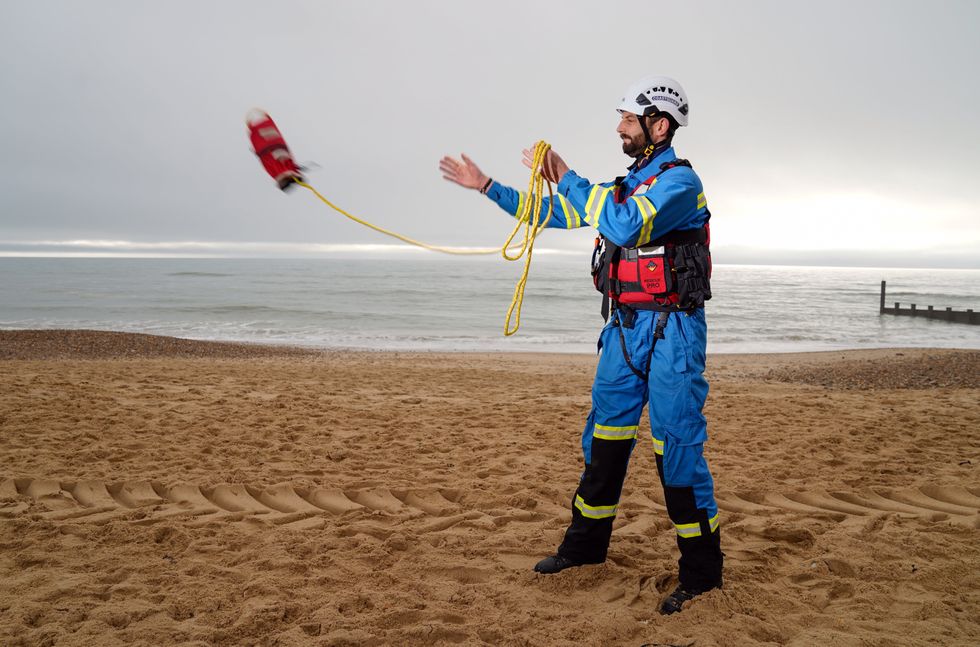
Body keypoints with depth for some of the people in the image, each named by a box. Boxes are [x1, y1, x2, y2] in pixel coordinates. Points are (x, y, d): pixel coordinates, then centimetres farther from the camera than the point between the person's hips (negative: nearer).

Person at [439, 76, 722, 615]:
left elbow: (624, 226, -29)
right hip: (625, 328, 8)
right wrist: (487, 187, 20)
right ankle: (586, 544, 27)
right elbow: (556, 213, 22)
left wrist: (565, 177, -22)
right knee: (604, 435, 12)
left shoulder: (679, 180, -11)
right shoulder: (629, 185, 16)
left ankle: (701, 570, 5)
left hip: (670, 331, -8)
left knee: (676, 447, -6)